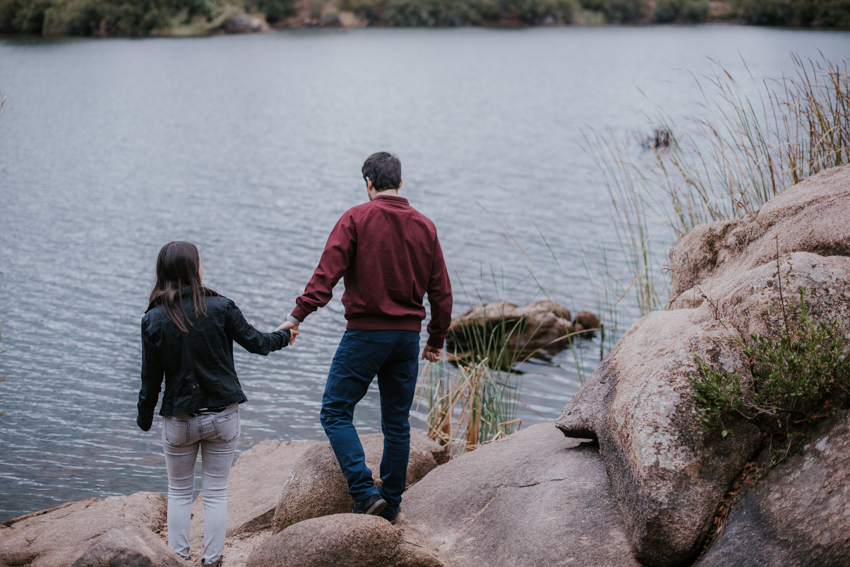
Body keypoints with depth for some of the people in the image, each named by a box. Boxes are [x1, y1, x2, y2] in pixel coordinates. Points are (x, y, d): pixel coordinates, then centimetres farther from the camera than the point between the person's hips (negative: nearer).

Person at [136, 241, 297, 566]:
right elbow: (256, 343, 1)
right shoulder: (220, 307, -9)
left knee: (179, 493, 15)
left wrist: (144, 418, 11)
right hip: (222, 416, 0)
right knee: (216, 493, 10)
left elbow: (151, 378, -3)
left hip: (179, 420, 0)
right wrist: (283, 336, 22)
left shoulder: (153, 319, -8)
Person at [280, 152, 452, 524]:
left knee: (336, 412, 4)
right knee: (397, 422, 13)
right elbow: (441, 291, 10)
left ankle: (365, 492, -8)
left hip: (365, 333, -5)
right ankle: (390, 504, 20)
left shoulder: (356, 219, -5)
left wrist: (298, 315, -14)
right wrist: (437, 340, 19)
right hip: (408, 336, 5)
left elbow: (327, 272, -15)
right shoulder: (424, 226, 8)